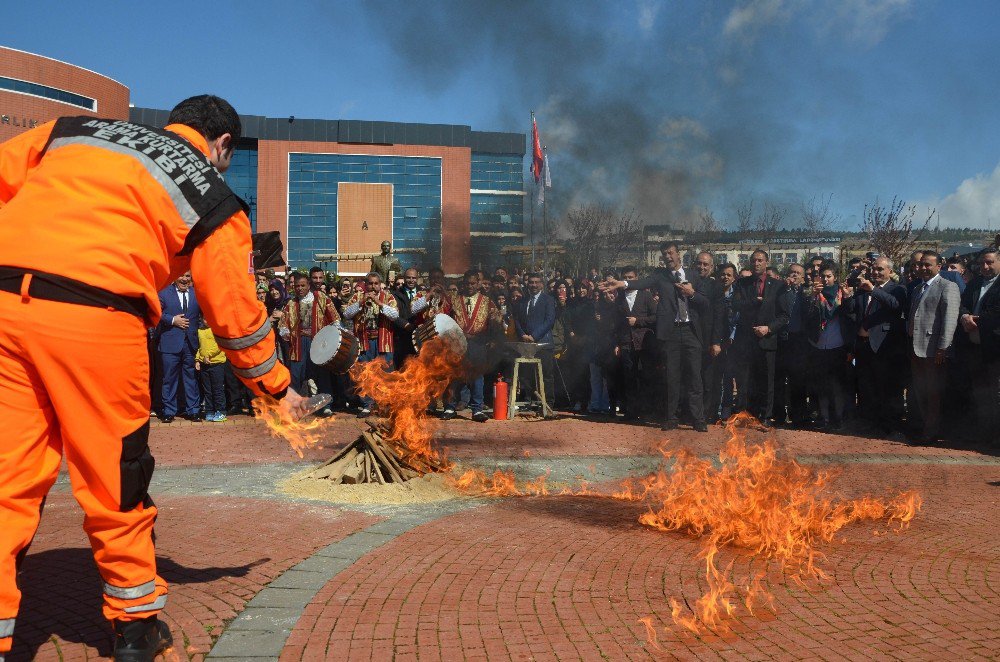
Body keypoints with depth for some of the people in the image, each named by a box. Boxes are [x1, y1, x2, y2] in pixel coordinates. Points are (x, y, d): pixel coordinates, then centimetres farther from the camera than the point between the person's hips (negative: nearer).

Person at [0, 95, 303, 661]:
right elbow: (236, 311, 14)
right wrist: (278, 387, 27)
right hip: (94, 317, -3)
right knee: (114, 477, 12)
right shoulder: (213, 197, 13)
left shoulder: (73, 131, 24)